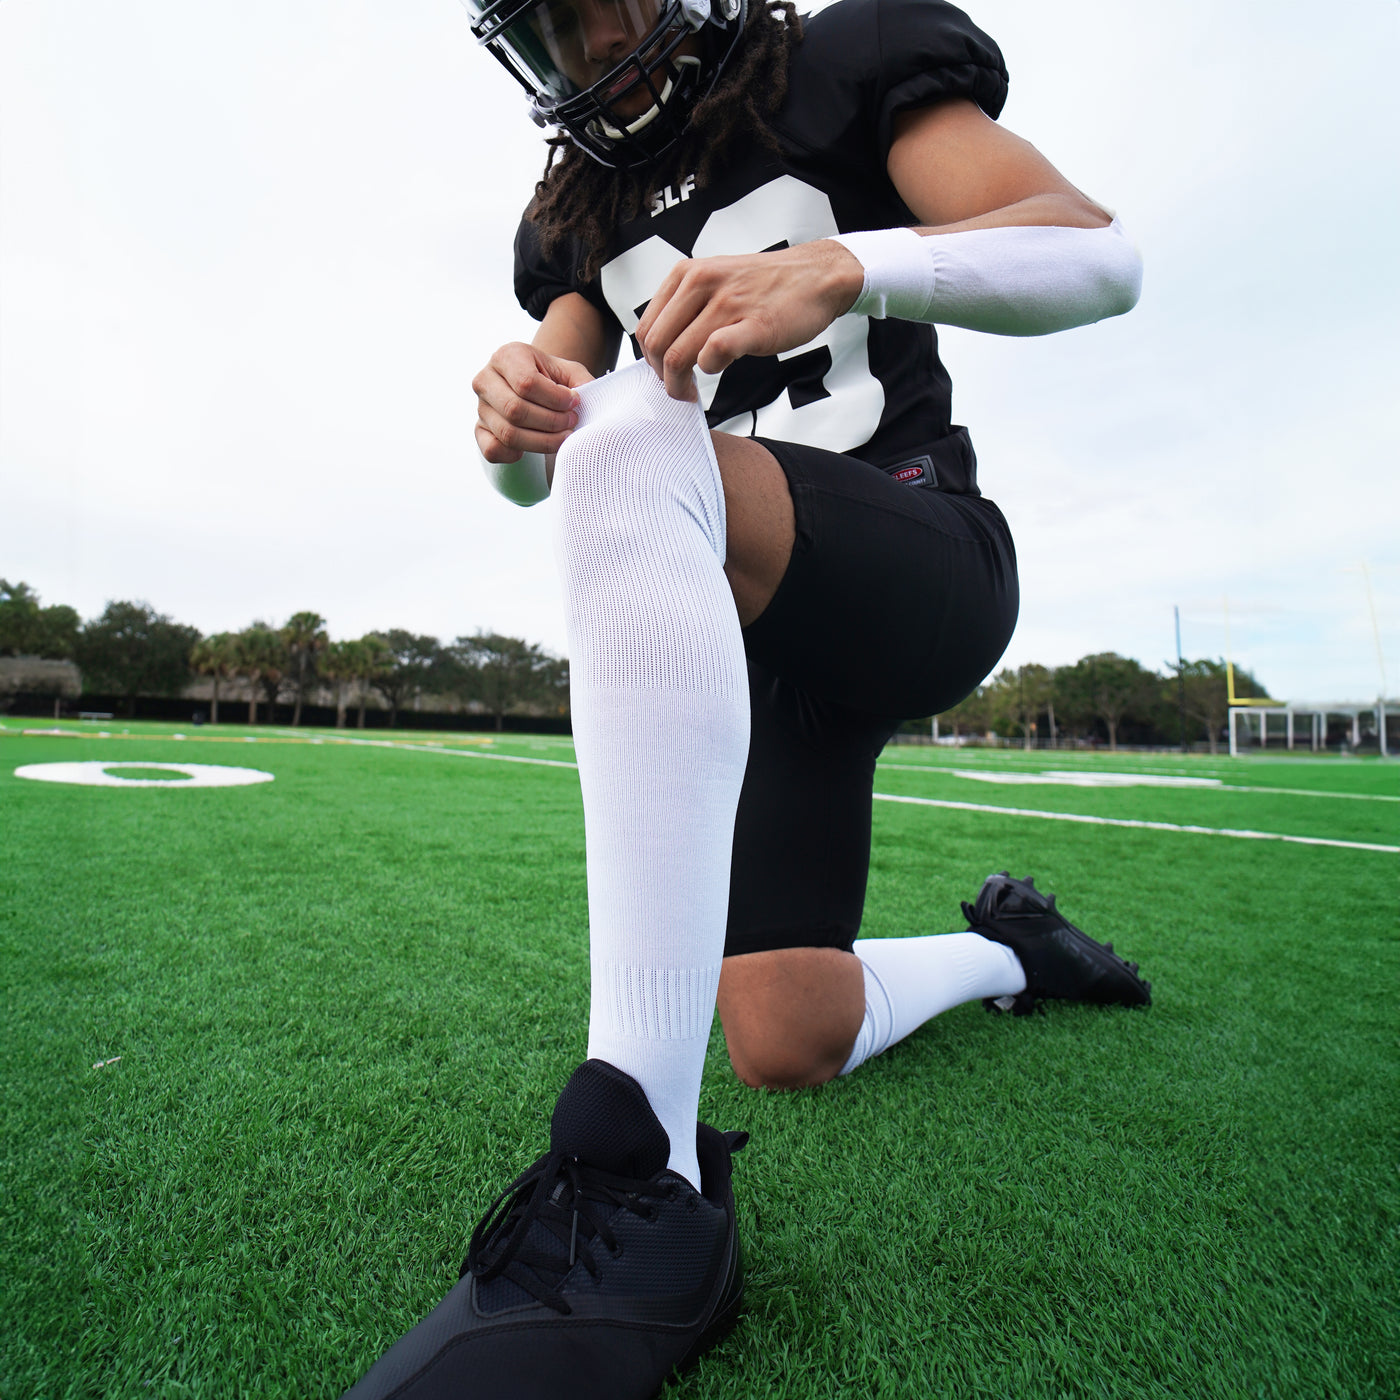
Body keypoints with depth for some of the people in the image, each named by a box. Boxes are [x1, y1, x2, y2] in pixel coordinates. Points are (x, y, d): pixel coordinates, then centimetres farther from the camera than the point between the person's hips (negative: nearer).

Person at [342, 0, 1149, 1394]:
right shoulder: (574, 217, 22)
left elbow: (1099, 259, -6)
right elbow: (536, 476, 10)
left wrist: (844, 266, -24)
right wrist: (515, 420, -14)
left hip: (923, 567, -5)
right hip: (757, 644, 6)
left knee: (627, 431, -33)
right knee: (789, 1051, 3)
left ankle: (639, 1171, -36)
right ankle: (1010, 950, 33)